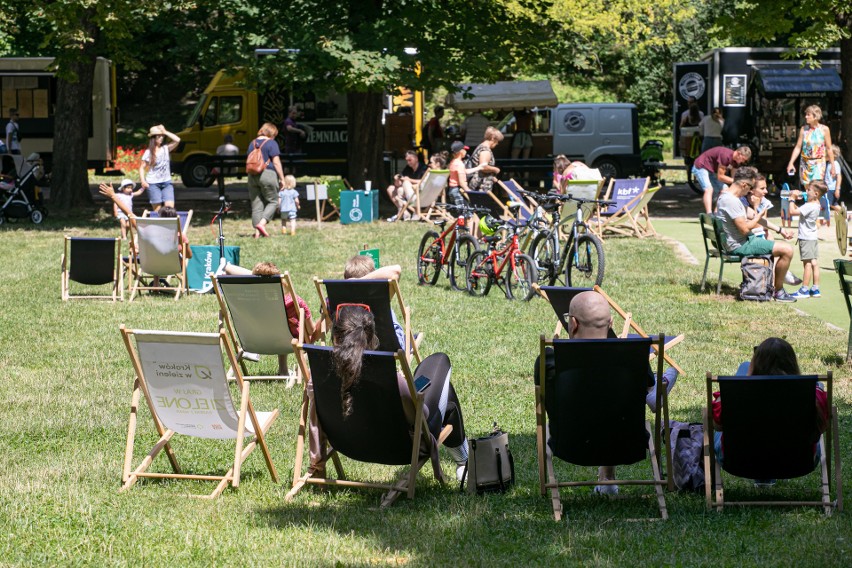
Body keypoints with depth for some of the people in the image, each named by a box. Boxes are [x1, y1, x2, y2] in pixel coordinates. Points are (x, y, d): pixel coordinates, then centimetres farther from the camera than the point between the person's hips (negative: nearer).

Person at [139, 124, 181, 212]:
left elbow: (177, 140, -7)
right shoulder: (148, 152, 0)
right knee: (157, 209, -4)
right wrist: (143, 181, -10)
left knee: (170, 206, -14)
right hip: (153, 183, -2)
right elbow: (142, 167, 4)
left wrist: (165, 132, -4)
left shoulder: (165, 148, 7)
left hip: (166, 182, 2)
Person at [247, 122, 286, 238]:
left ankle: (257, 231, 3)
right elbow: (276, 162, -9)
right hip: (268, 174, -6)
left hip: (252, 176, 6)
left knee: (256, 205, 6)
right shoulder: (271, 143, -5)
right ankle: (262, 223, -15)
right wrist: (282, 179, -5)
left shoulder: (252, 143, 15)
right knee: (272, 201, 5)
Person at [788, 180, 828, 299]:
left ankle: (804, 290, -3)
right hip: (813, 237, 10)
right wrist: (793, 199, 10)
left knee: (807, 263, -6)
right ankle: (815, 289, 13)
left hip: (806, 239, -10)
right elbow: (799, 210, 19)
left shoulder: (809, 206, -21)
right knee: (814, 262, 9)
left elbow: (793, 211, -24)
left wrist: (792, 199, -11)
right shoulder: (815, 205, 9)